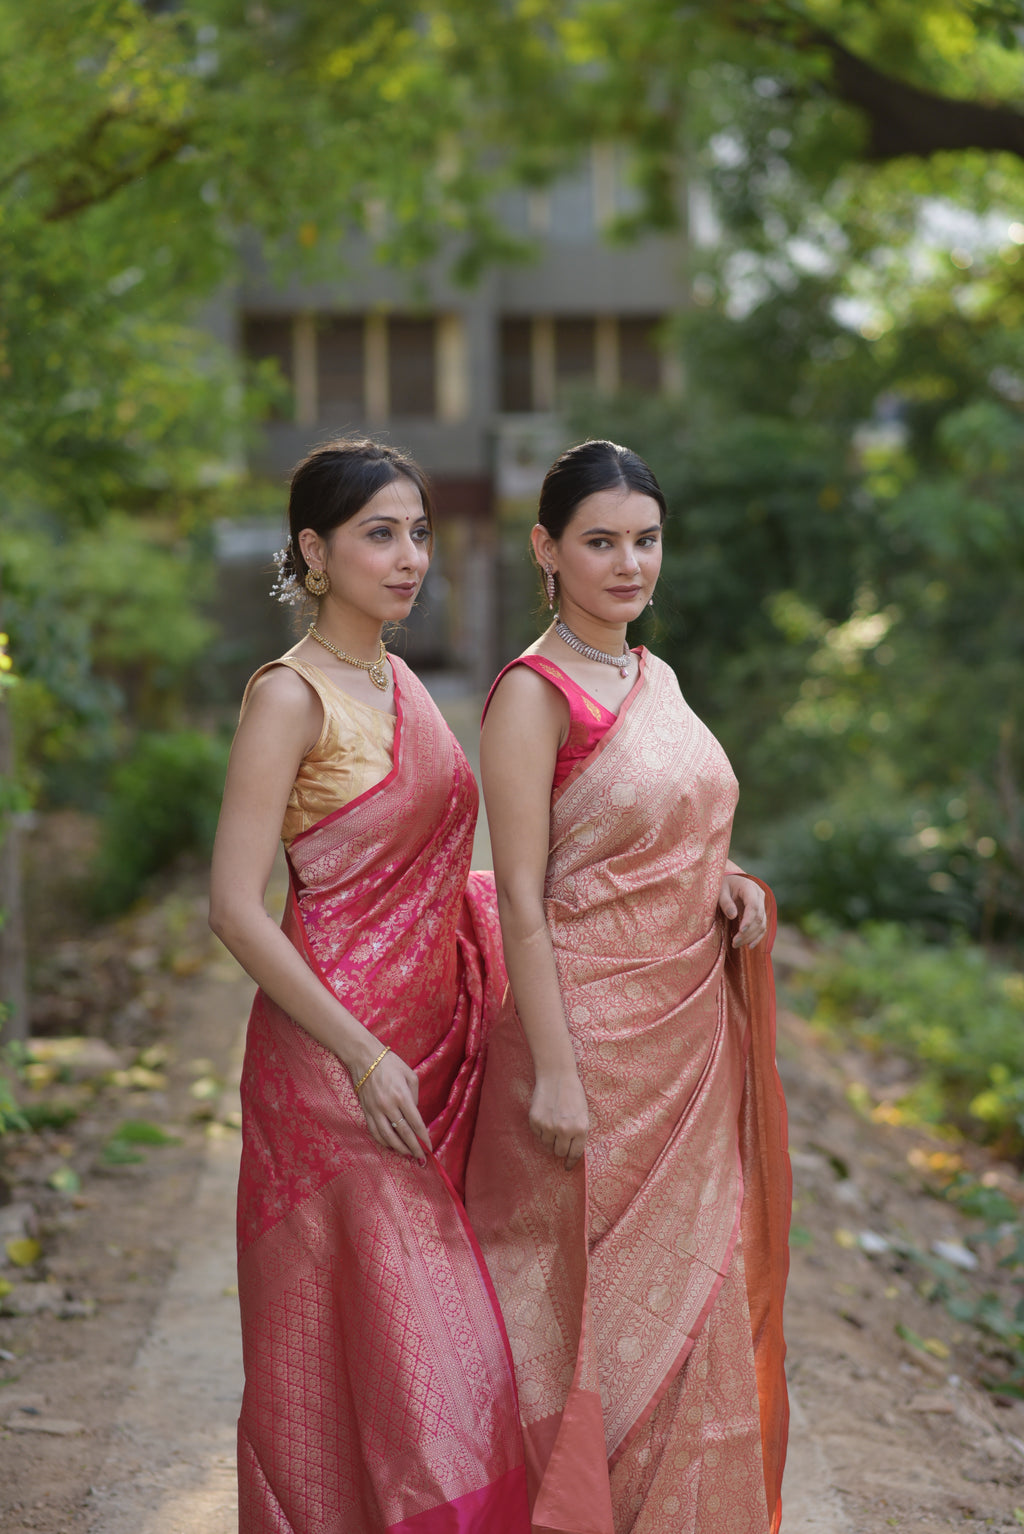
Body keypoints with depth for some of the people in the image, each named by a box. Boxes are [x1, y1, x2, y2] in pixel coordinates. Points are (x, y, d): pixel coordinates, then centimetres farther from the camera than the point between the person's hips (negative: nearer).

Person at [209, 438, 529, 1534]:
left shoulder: (402, 685, 13)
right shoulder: (290, 695, -12)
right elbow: (234, 908, -16)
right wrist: (364, 1055, -19)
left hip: (430, 1043, 8)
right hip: (335, 1057, -7)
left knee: (437, 1330, 11)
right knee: (381, 1345, -3)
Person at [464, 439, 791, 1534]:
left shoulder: (657, 680, 11)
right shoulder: (533, 692, -12)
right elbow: (521, 899, -15)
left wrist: (726, 885, 1)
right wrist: (554, 1072, -19)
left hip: (692, 1033, 8)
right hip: (593, 1037, -7)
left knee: (688, 1294, 14)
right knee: (595, 1303, 2)